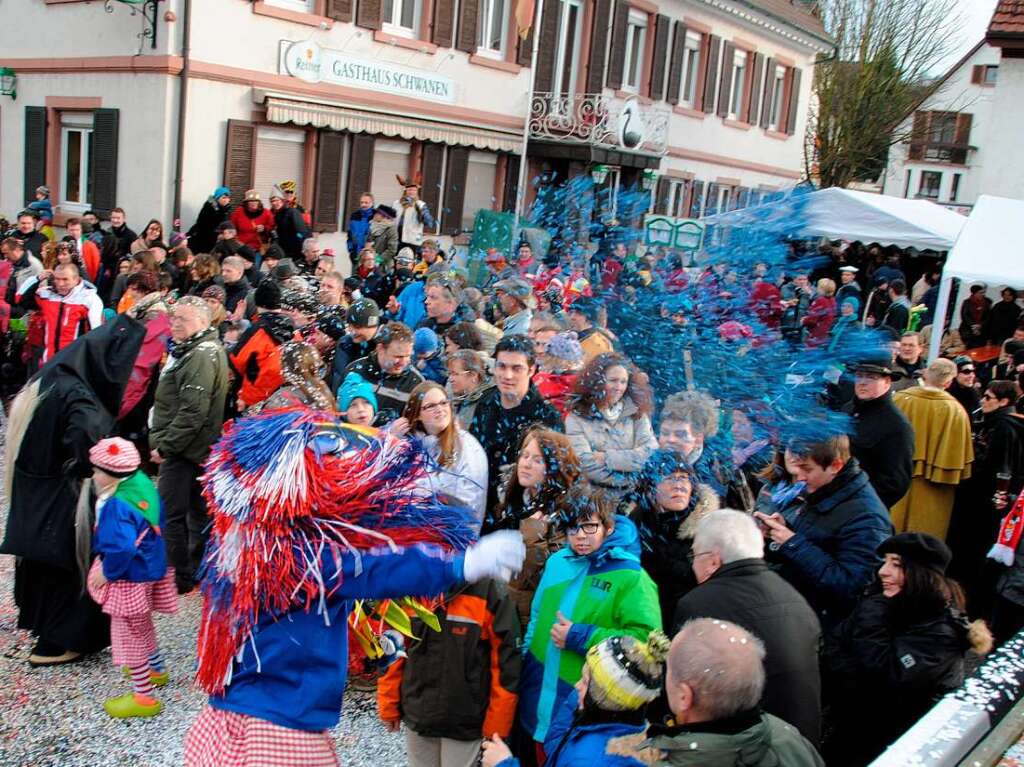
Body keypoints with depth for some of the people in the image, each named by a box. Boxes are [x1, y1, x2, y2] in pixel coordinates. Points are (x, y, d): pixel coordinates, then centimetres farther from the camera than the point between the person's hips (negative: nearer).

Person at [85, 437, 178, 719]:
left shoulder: (117, 506, -31)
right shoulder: (144, 485, -2)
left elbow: (122, 549, -37)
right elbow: (159, 523, 12)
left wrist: (106, 572, -22)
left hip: (129, 577, -10)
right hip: (150, 568, 10)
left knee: (129, 635, 5)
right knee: (142, 627, 30)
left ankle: (144, 697, 15)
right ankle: (156, 669, 49)